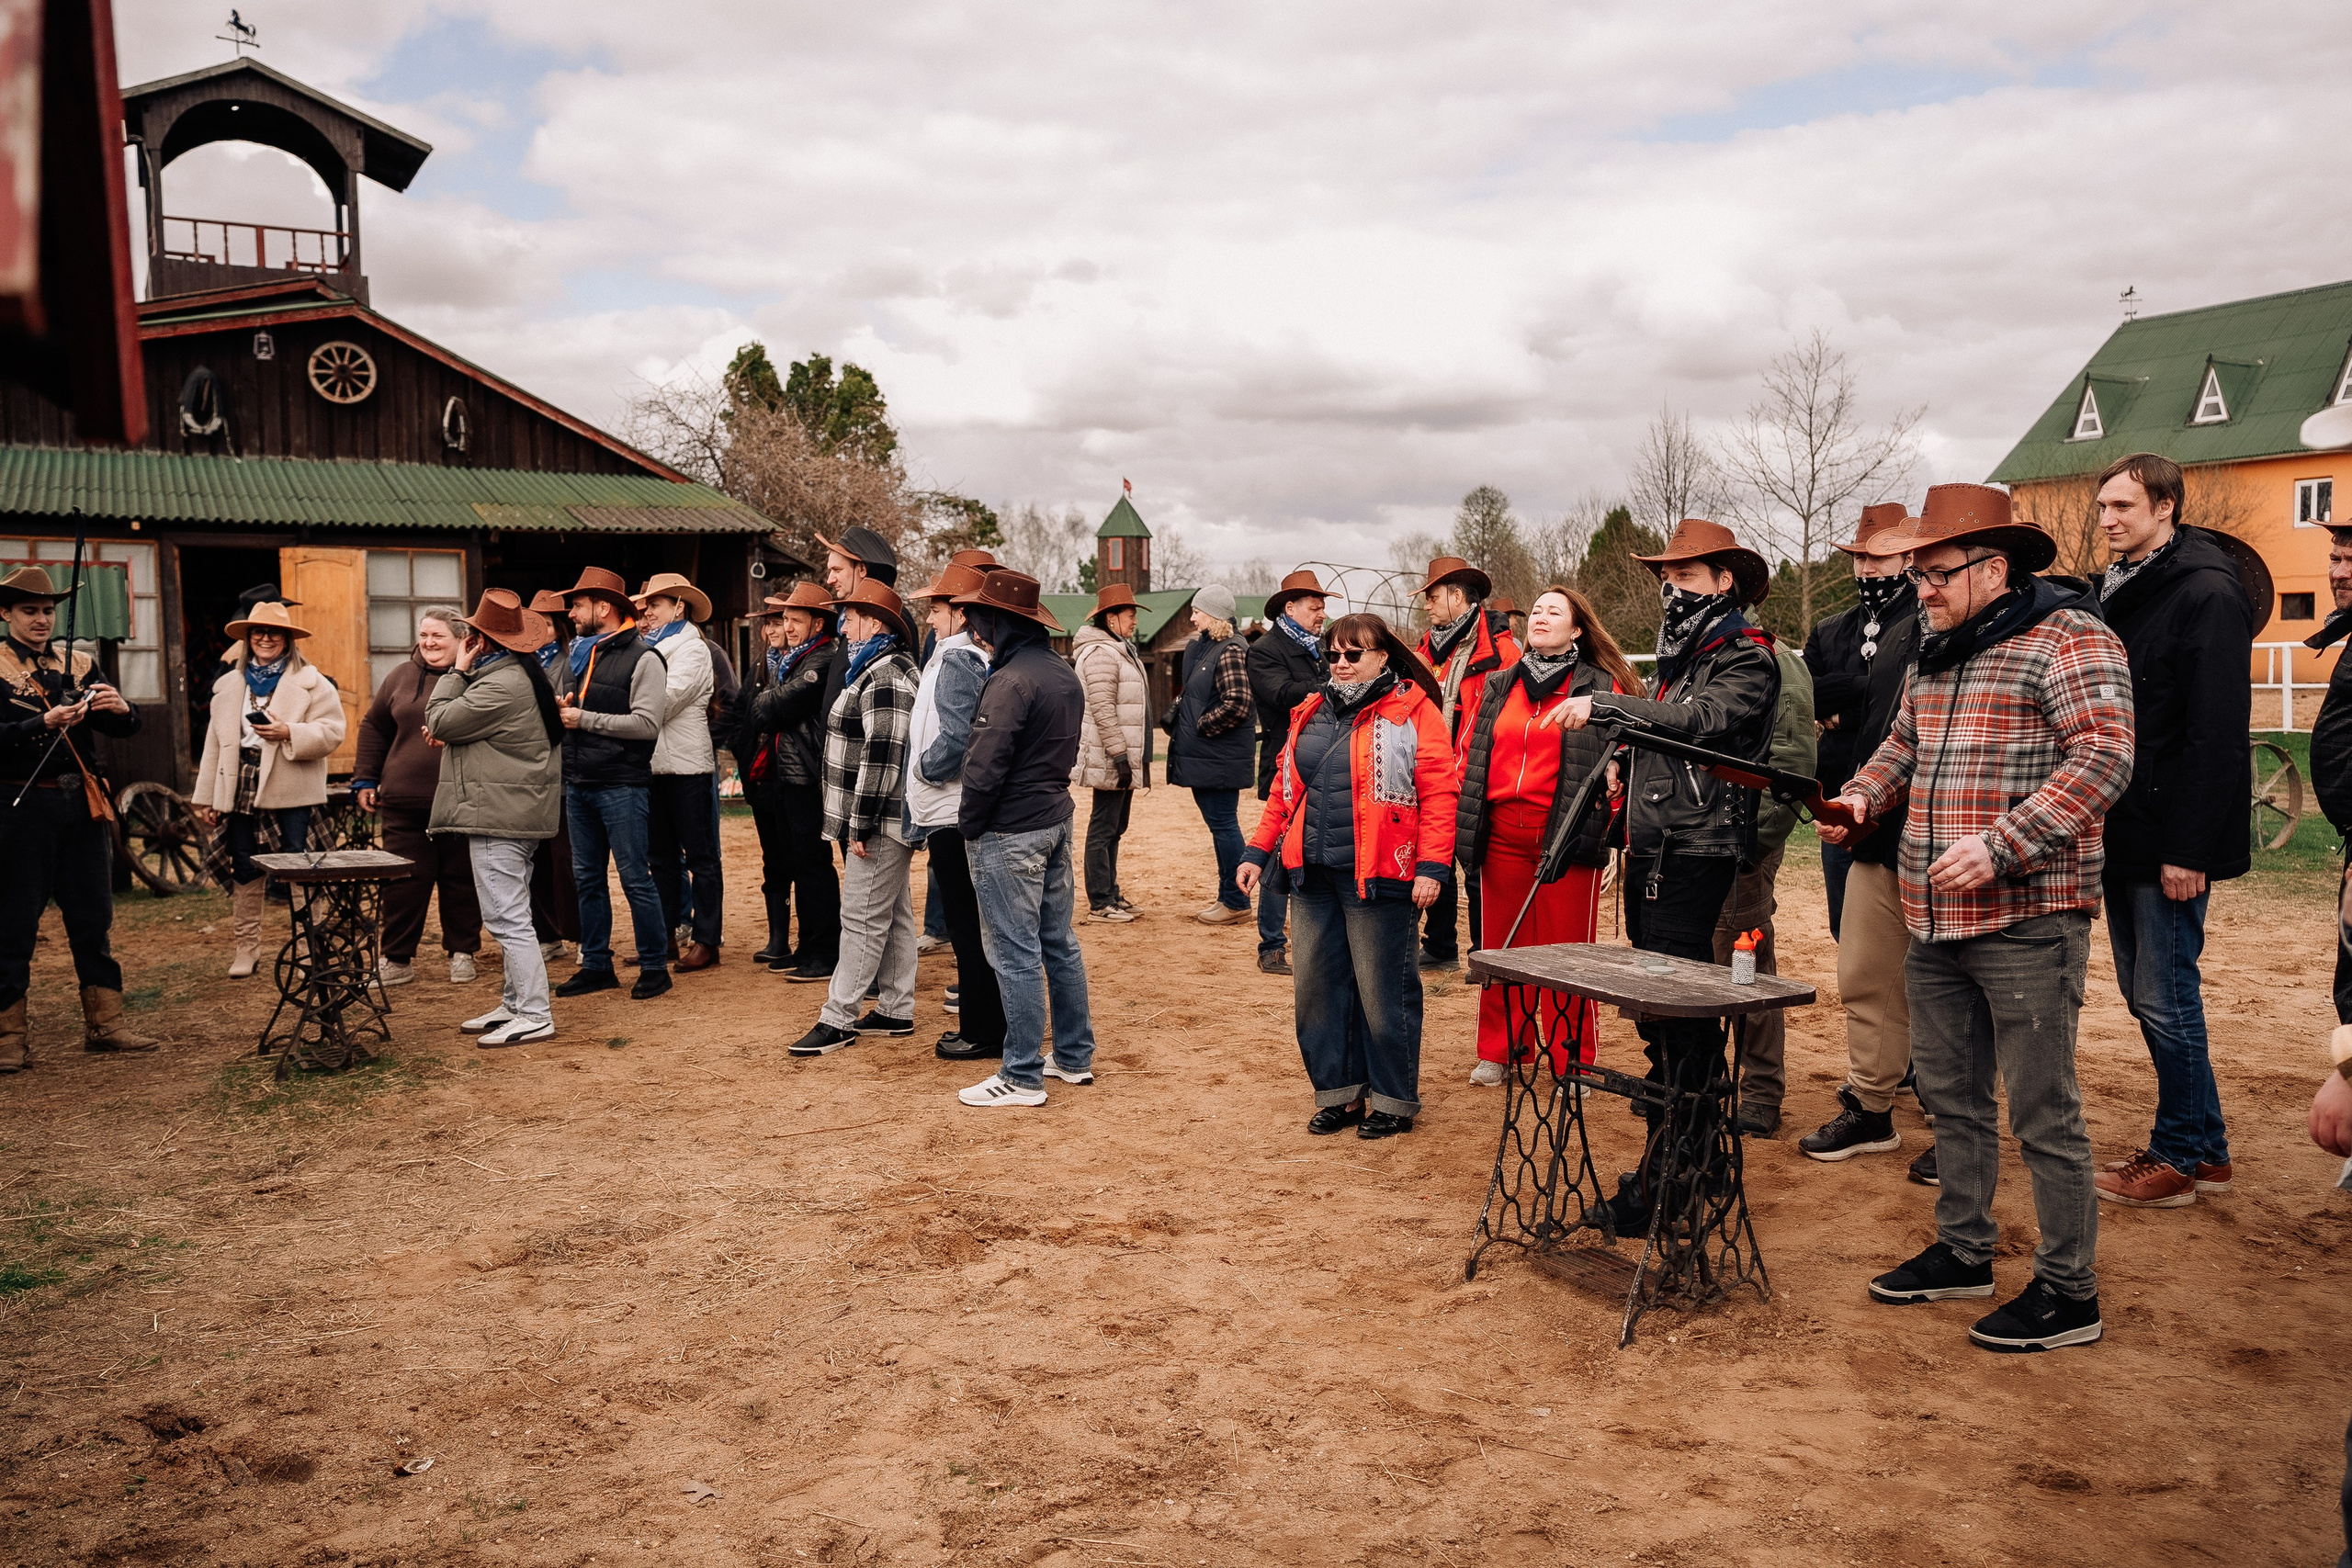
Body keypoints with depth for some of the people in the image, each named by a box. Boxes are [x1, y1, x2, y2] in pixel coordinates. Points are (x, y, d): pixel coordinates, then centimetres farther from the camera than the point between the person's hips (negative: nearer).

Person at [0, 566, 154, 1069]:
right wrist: (43, 724, -27)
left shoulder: (79, 665, 12)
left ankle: (104, 1023, 16)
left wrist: (120, 708, -16)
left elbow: (127, 727, 6)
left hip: (83, 802, 4)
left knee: (93, 918, 8)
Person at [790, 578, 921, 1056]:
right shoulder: (876, 668, 18)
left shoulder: (885, 675, -16)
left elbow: (881, 755, -23)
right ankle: (896, 1010, 21)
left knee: (862, 918, -6)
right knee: (893, 916, 14)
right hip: (882, 823, 11)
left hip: (880, 822, -11)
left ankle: (838, 1018, -1)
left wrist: (861, 824, -22)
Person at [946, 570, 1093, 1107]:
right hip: (1057, 820, 9)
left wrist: (968, 826, -8)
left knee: (1016, 953, -3)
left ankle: (1023, 1077, 4)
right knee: (1059, 942, 15)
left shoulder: (1011, 680, -19)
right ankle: (1075, 1056, 24)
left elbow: (985, 766, -20)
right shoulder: (1065, 674, 10)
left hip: (1010, 831, -9)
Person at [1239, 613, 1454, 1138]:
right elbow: (1284, 788, 20)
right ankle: (1340, 1093, 23)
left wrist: (1432, 866, -17)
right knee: (1315, 986, 9)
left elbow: (1439, 793, -9)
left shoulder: (1412, 711, -3)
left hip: (1378, 878, -6)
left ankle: (1393, 1100, 15)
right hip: (1313, 877, 6)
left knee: (1382, 991, 0)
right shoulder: (1311, 712, 16)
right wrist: (1258, 851, 15)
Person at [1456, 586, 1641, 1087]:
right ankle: (1497, 1052, 23)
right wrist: (1464, 821, 7)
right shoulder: (1497, 689, 15)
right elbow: (1468, 755, 15)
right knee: (1502, 946, 10)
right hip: (1501, 835, 4)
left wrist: (1616, 824, -12)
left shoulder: (1602, 689, 2)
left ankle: (1572, 1061, 13)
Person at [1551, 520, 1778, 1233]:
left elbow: (1701, 719, -25)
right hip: (1651, 853, 9)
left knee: (1679, 1010, -10)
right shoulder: (1680, 655, 22)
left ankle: (1668, 1179, -6)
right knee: (1656, 1006, 10)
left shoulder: (1747, 659, -5)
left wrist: (1603, 706, -33)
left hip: (1696, 854, -9)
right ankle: (1690, 1149, 21)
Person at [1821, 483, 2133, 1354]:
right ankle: (1962, 1251, 31)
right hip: (1935, 920, 8)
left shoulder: (2069, 638, -10)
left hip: (2027, 918, -8)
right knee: (1950, 1095, 16)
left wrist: (1998, 847, -26)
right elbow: (1904, 741, 28)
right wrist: (1863, 794, 7)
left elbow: (2103, 760, -20)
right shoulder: (1939, 650, 16)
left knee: (2042, 1112, -1)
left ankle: (2069, 1293, 11)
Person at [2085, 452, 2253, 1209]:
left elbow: (2217, 733, -18)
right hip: (2123, 834, 9)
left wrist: (2188, 848, -21)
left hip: (2171, 840, -9)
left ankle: (2180, 1158, 11)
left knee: (2165, 997, -2)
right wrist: (2105, 825, 11)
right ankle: (2204, 1147, 25)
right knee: (2146, 993, 14)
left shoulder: (2207, 595, -12)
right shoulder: (2116, 591, 13)